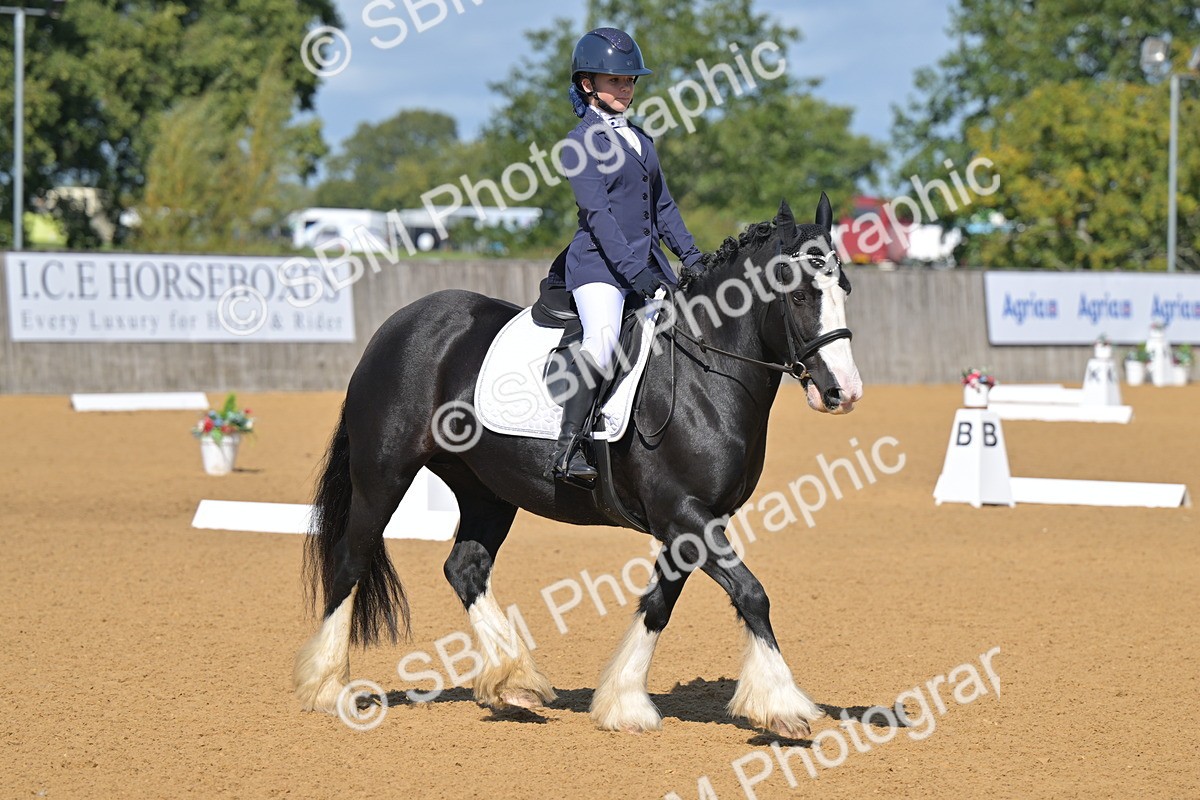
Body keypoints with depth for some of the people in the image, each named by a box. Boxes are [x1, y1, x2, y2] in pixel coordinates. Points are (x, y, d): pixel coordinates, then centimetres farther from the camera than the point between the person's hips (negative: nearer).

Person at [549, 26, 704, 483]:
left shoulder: (639, 140, 18)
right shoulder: (582, 143, -5)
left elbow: (661, 205, 22)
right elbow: (597, 212, -15)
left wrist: (691, 256, 9)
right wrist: (632, 270, -24)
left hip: (648, 265, 8)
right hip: (599, 263, -8)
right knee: (602, 343, -29)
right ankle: (568, 449, -29)